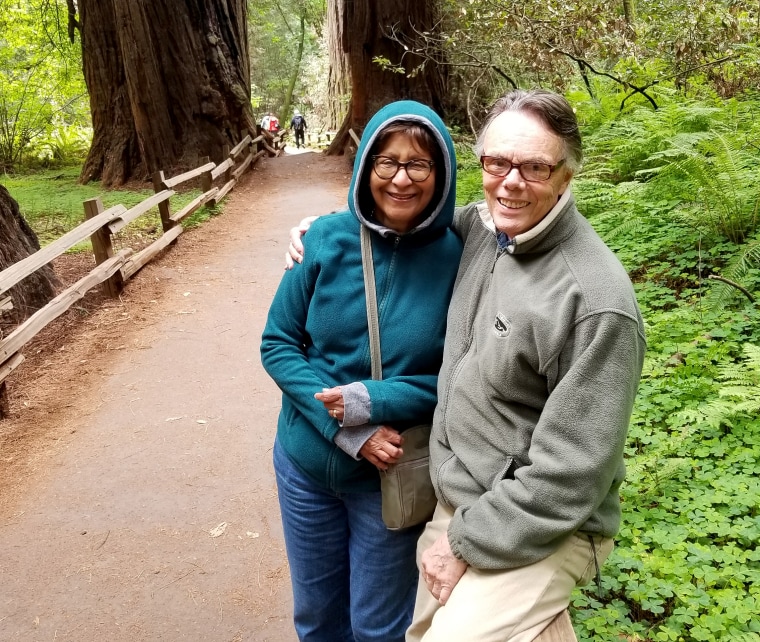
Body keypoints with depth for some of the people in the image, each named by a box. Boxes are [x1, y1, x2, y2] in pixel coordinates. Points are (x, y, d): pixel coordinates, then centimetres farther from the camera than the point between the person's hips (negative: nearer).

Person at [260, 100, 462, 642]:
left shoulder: (457, 258, -14)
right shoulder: (327, 239, -10)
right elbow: (278, 343, -6)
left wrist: (373, 401, -22)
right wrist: (343, 427, -18)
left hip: (394, 477, -2)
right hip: (306, 464, 2)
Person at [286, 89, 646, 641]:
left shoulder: (597, 303, -26)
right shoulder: (480, 227, -5)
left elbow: (571, 476, -22)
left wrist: (466, 542, -15)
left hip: (538, 529, -7)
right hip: (456, 501, 7)